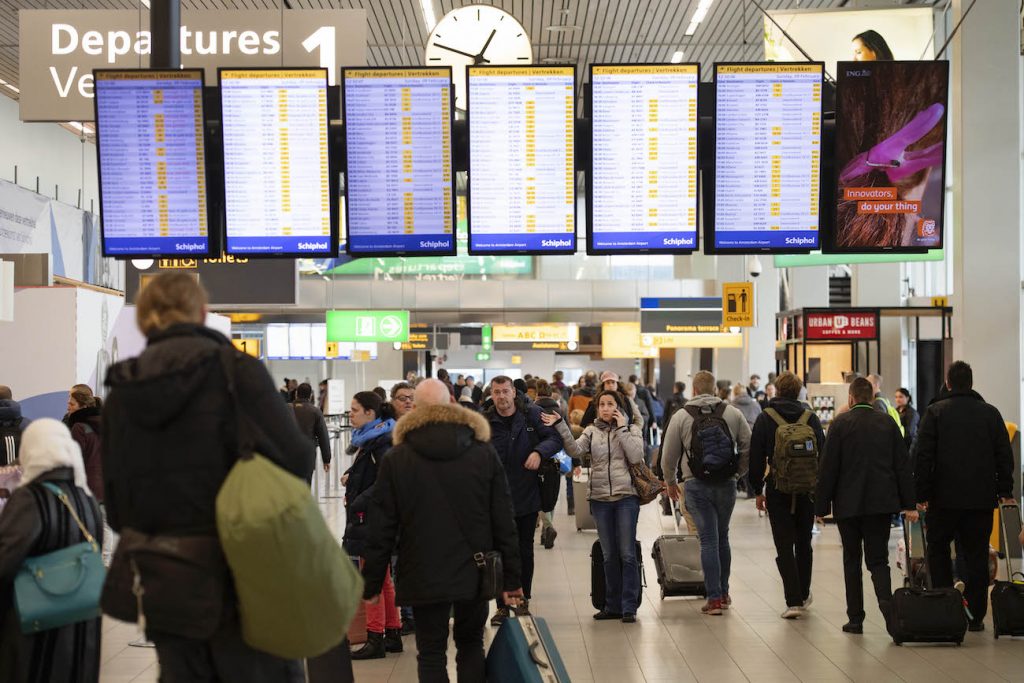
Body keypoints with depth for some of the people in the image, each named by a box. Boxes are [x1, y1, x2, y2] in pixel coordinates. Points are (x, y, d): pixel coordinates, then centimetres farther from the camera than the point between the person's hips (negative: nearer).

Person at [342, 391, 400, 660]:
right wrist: (350, 476, 4)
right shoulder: (367, 439, 13)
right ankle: (393, 634, 23)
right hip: (367, 516, 10)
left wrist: (357, 502, -20)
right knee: (382, 578, 15)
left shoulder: (381, 443, -16)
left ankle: (375, 640, 3)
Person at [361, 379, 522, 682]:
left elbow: (382, 529, -4)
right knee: (471, 645, 18)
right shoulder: (484, 453, -1)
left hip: (423, 575, -2)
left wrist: (372, 582, 5)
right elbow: (503, 522, -1)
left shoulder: (396, 459, -4)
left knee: (431, 654, 6)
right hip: (475, 572, 2)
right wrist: (511, 577, 5)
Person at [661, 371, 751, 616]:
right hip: (727, 485, 2)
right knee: (722, 538, 16)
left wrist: (670, 482, 18)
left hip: (697, 485, -2)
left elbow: (668, 456, 2)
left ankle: (714, 598, -2)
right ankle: (723, 593, 22)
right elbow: (749, 447, 3)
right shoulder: (733, 414, 2)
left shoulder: (681, 417, -2)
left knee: (709, 540, 0)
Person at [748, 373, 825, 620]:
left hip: (778, 490, -2)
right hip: (807, 490, 2)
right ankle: (803, 595, 29)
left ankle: (794, 601, -10)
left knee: (784, 546, -1)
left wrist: (758, 491, 5)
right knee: (804, 543, 17)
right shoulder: (811, 418, 2)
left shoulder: (765, 419, -3)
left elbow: (756, 458, -3)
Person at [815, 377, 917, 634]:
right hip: (881, 503, 2)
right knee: (878, 559, 6)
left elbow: (828, 468, -6)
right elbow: (903, 466, 4)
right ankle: (887, 604, -20)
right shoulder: (888, 423, 5)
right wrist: (908, 504, 7)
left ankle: (855, 618, 9)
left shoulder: (840, 424, -4)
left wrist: (821, 506, -1)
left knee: (852, 560, 9)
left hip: (848, 504, -2)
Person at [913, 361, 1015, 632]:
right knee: (977, 556, 6)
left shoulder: (935, 412, -2)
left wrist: (922, 494, -2)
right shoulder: (990, 413, 5)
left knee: (938, 549, 13)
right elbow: (1004, 455, 5)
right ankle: (975, 615, 5)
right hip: (982, 498, 2)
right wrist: (1005, 491, 11)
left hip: (945, 497, -2)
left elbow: (922, 456, -6)